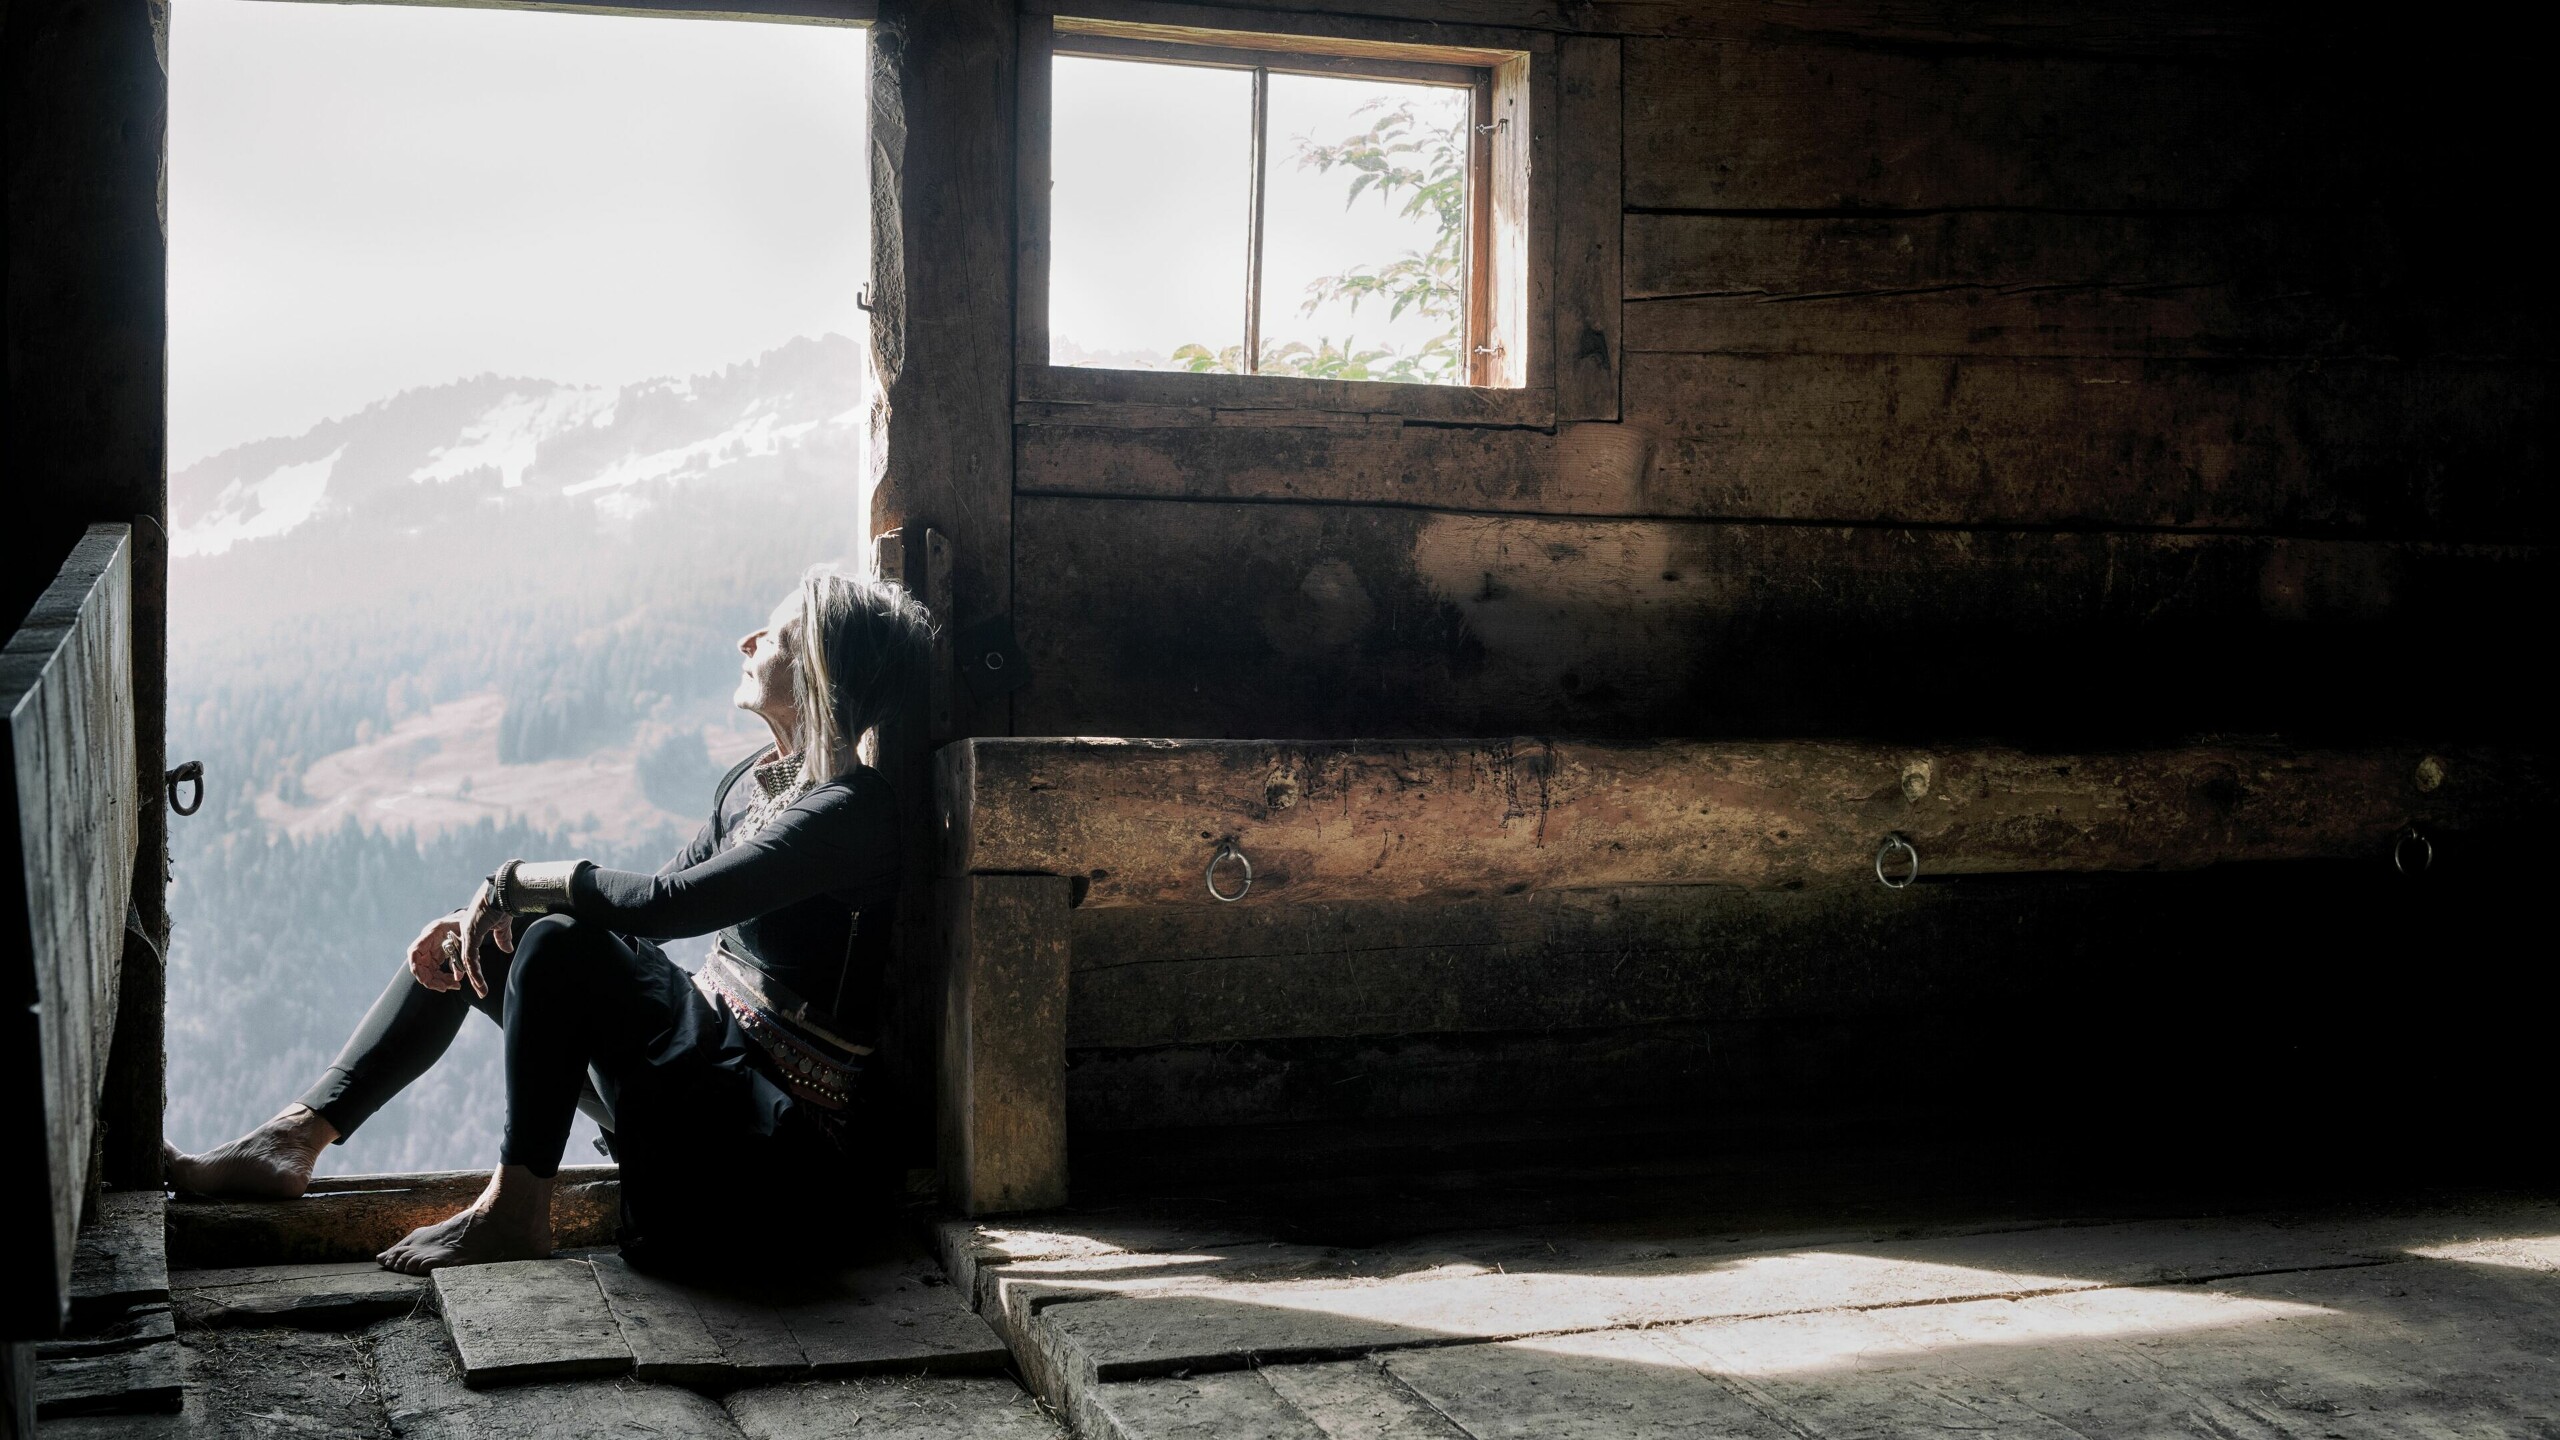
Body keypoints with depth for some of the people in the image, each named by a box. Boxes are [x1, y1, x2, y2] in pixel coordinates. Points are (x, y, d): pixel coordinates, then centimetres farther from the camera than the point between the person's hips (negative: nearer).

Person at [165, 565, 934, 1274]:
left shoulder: (849, 811, -21)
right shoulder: (754, 781, 9)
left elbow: (661, 903, -29)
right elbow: (659, 903, 13)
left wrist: (518, 882, -14)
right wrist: (485, 914, 1)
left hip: (779, 1139, -9)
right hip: (709, 1051, 9)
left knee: (559, 944, -26)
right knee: (464, 944, 7)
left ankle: (516, 1211, -15)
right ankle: (294, 1138, 6)